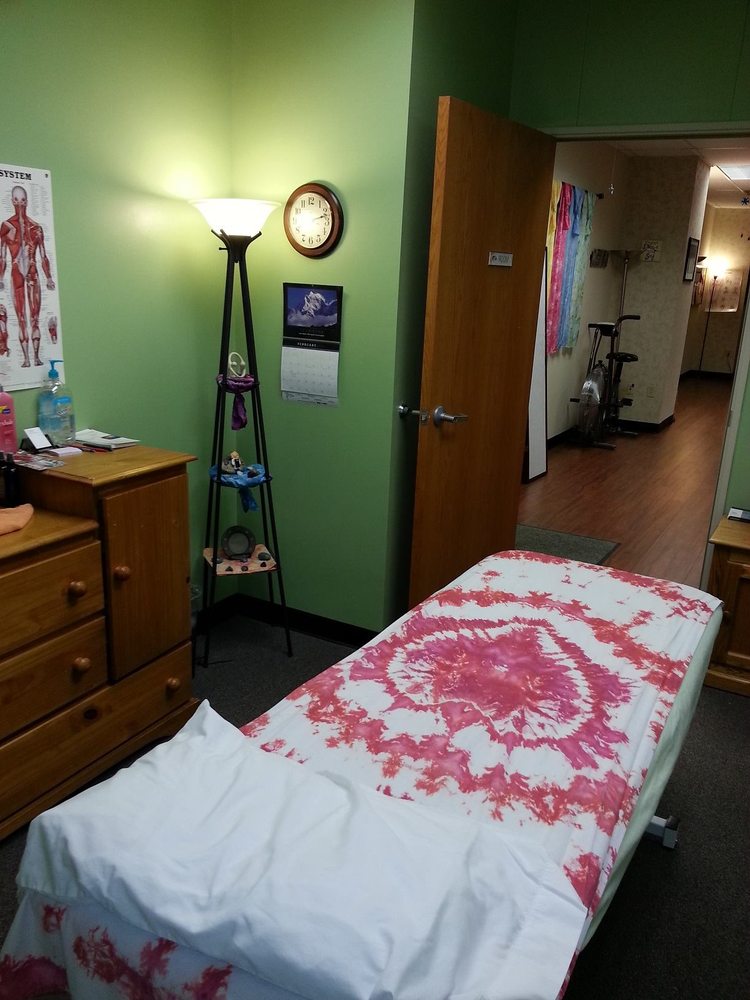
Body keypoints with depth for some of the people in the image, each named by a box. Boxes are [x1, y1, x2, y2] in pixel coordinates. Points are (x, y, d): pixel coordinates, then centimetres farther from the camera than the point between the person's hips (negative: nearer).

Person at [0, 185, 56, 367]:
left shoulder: (36, 227, 8)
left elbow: (43, 256, 9)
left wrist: (49, 278, 5)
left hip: (33, 275, 1)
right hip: (16, 274, -1)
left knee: (35, 318, 0)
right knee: (21, 319, 0)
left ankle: (36, 356, 3)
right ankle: (26, 358, 1)